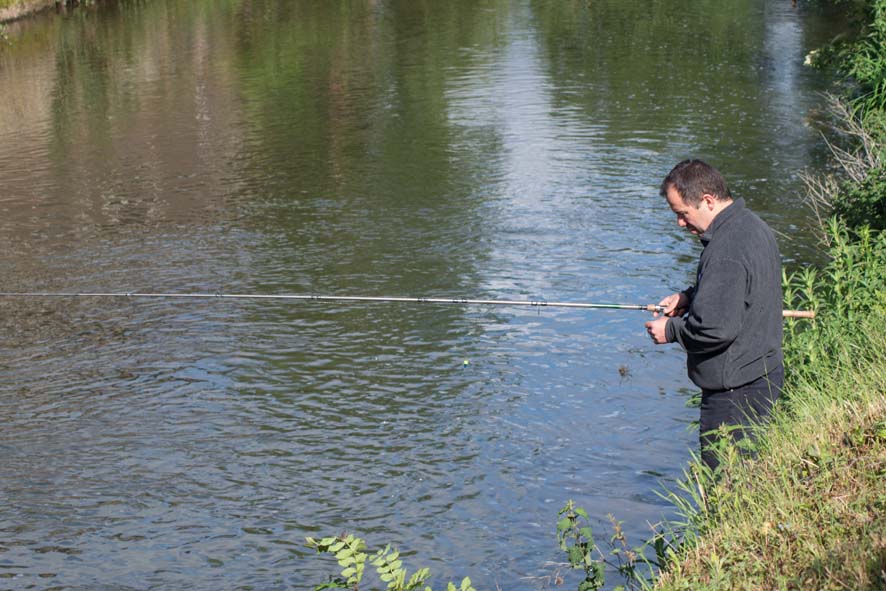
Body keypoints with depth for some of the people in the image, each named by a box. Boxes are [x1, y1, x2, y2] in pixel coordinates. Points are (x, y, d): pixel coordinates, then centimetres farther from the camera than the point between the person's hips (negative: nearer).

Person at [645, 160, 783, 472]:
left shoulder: (725, 252, -25)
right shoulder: (751, 224, 8)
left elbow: (716, 329, -29)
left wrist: (672, 330, -12)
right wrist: (689, 296, 10)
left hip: (735, 391, -11)